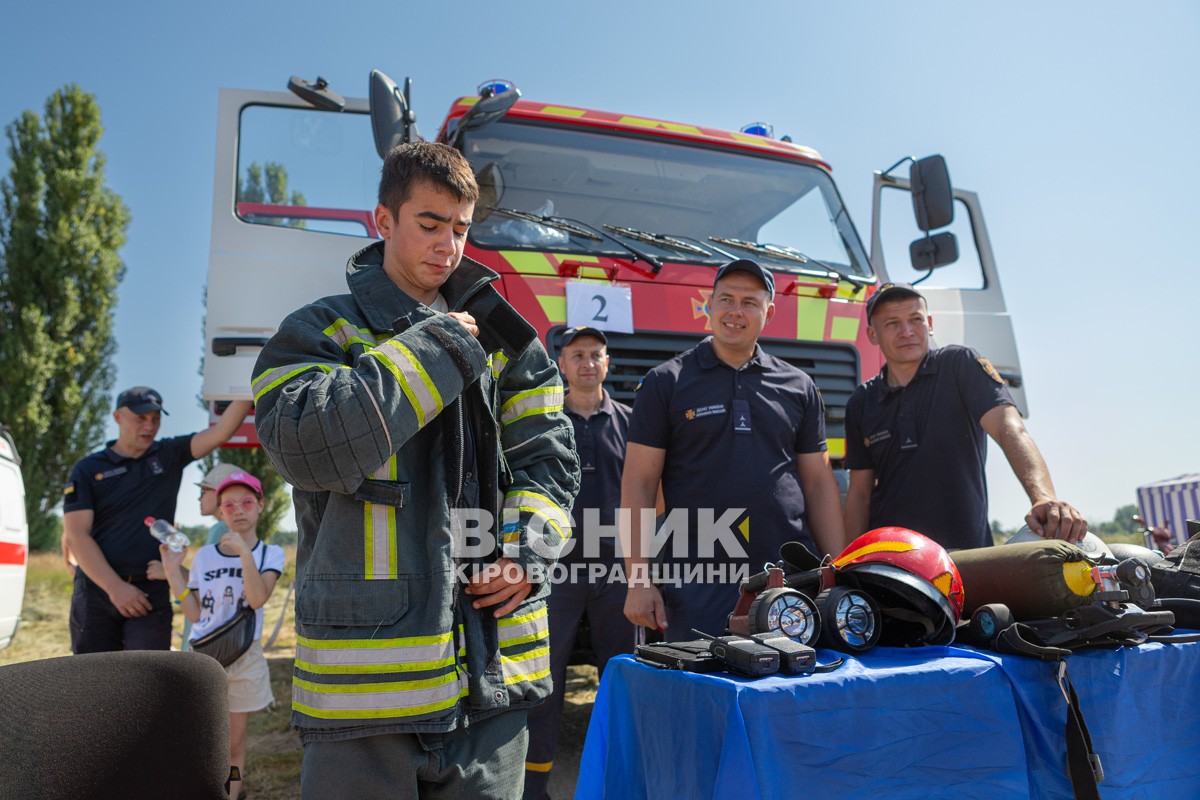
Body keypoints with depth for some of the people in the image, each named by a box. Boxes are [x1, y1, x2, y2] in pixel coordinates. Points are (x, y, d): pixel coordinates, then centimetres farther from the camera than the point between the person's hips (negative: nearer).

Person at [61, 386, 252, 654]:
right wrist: (115, 587, -15)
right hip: (97, 589, 0)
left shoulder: (169, 456, 7)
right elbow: (76, 536, -7)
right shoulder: (87, 470, 1)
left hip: (151, 592, 1)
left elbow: (221, 431, -6)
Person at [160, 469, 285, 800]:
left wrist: (245, 553, -28)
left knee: (234, 745, 9)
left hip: (245, 658, -1)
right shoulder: (204, 556, 2)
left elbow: (258, 599, -19)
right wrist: (173, 571, -8)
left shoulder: (270, 554, -3)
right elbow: (194, 615, -1)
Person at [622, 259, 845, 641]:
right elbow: (637, 483, -1)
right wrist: (638, 581, -7)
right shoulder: (666, 382, 2)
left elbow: (819, 482, 13)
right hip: (698, 582, -2)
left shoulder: (799, 387, 11)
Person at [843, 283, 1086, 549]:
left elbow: (1010, 430, -14)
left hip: (966, 551, -2)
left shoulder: (961, 364, 0)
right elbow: (859, 492, 11)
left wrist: (1044, 498, -31)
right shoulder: (862, 403, 10)